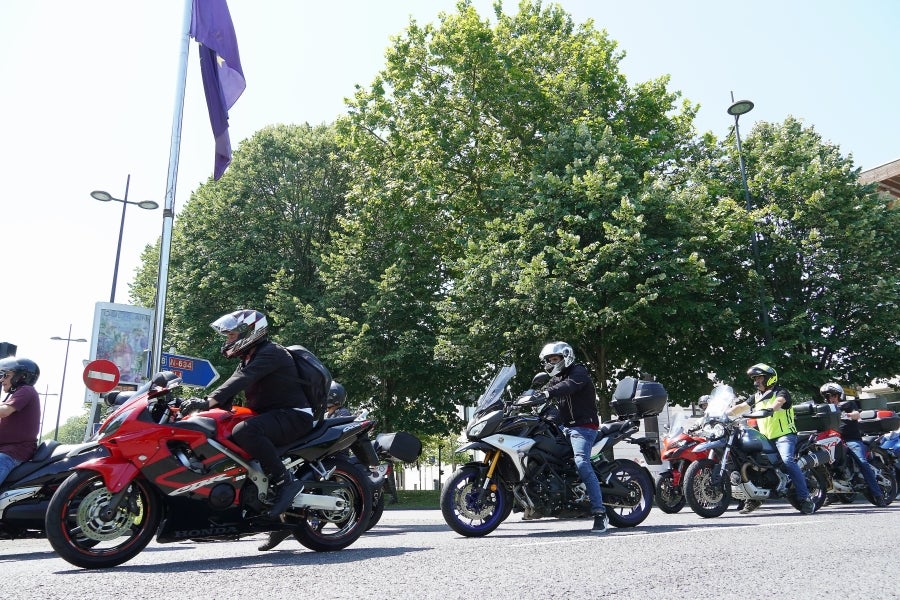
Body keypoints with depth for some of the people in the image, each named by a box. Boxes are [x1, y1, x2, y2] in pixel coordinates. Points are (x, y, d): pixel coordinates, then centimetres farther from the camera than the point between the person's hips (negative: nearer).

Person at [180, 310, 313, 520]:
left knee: (244, 431, -35)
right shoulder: (248, 359, 20)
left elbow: (241, 380, -28)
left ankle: (285, 481, -26)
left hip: (293, 416, -11)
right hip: (271, 415, 11)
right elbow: (230, 387, 10)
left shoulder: (271, 352, -13)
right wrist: (198, 404, -5)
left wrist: (208, 401, -38)